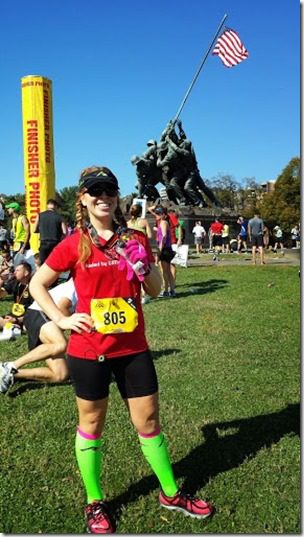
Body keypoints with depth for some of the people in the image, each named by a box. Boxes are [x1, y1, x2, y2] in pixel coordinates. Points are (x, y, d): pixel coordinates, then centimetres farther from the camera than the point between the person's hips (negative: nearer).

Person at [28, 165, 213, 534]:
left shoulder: (135, 240, 2)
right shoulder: (74, 244, -6)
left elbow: (155, 290, 9)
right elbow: (36, 285, 2)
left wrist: (144, 267, -11)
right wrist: (61, 319, -10)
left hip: (133, 347, 3)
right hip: (88, 350, -2)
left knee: (148, 420, 13)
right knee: (92, 423, 13)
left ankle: (171, 493, 33)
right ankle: (94, 504, 33)